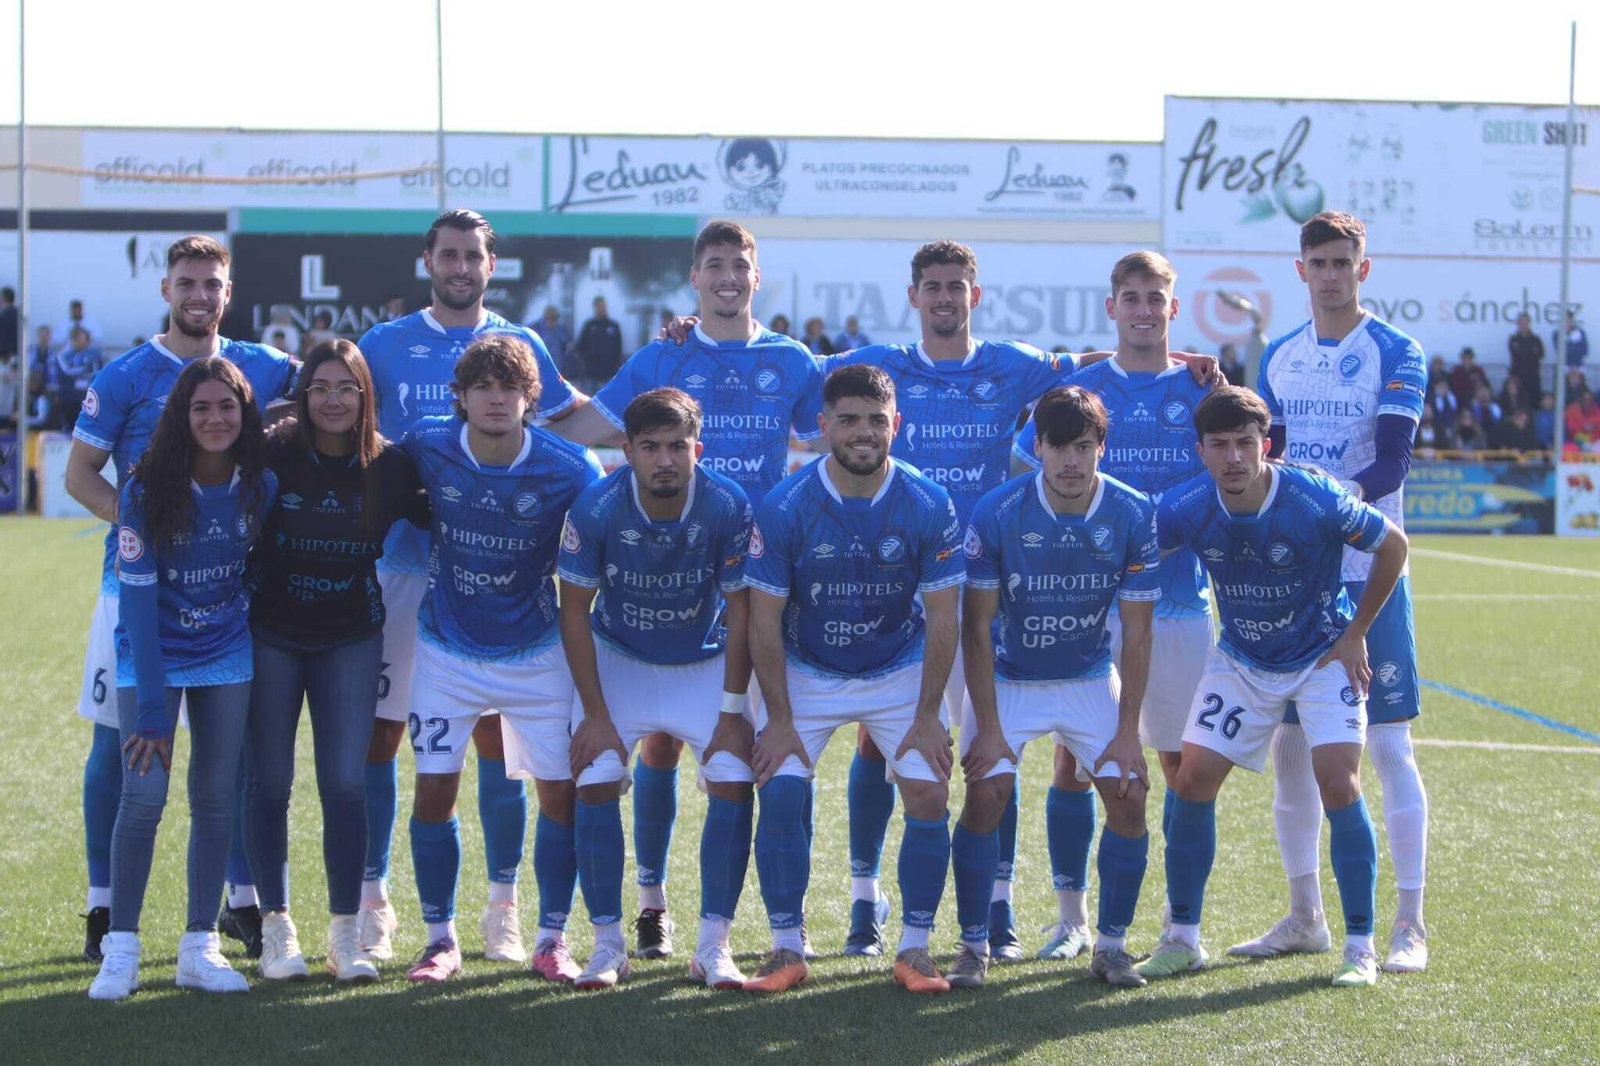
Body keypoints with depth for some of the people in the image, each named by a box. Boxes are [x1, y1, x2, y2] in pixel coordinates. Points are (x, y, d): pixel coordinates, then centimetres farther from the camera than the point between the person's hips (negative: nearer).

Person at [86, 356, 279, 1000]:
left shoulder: (260, 487, -9)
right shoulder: (146, 492, -18)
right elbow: (138, 597, -19)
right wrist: (151, 707, -22)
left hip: (227, 656, 3)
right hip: (152, 654, -3)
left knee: (215, 796, 2)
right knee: (144, 792, -12)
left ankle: (199, 948, 10)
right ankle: (120, 948, -2)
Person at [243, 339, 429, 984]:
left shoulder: (389, 467, -7)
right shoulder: (272, 455, -13)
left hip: (351, 640, 1)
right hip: (271, 634, -1)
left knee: (346, 784, -2)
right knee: (268, 782, 3)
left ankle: (346, 934, 6)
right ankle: (277, 928, 13)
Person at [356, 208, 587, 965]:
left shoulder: (520, 346, 9)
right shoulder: (384, 345, 6)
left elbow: (575, 421, 19)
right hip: (402, 563, 0)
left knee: (497, 732, 2)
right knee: (379, 729, 0)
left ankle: (502, 906, 10)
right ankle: (371, 902, 10)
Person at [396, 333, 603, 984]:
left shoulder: (569, 469, -16)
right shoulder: (425, 445, -12)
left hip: (537, 653, 0)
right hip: (447, 650, 1)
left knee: (562, 793, -1)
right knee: (434, 789, -3)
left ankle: (552, 940, 14)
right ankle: (440, 939, 12)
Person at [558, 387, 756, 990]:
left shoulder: (728, 508, -23)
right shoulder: (596, 509, -23)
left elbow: (740, 612, -13)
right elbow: (575, 611, -13)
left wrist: (733, 712, -13)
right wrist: (595, 713, -14)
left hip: (706, 663, 0)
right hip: (618, 660, 0)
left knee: (734, 782, -15)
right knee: (595, 781, -15)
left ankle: (713, 945, -5)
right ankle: (608, 945, -3)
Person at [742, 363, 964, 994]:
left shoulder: (929, 508, -15)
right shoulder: (784, 508, -17)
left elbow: (941, 621, -9)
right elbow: (764, 621, -12)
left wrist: (928, 715, -11)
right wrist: (779, 719, -13)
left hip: (901, 674, 1)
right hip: (805, 675, 0)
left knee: (928, 796, -12)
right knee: (780, 795, -14)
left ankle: (915, 949, 1)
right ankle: (786, 950, -1)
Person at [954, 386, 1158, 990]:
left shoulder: (1133, 516, -16)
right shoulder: (997, 514, -21)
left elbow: (1135, 634, -10)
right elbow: (978, 627, -14)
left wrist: (1127, 733, -12)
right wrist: (988, 728, -17)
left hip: (1093, 679, 2)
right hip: (1008, 678, -1)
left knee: (1128, 800, -10)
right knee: (985, 797, -16)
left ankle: (1112, 946, 5)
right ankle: (973, 945, -1)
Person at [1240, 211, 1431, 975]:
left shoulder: (1395, 354, -4)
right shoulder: (1280, 357, 12)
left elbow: (1391, 465, -14)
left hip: (1369, 574, -5)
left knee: (1388, 746, -5)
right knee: (1290, 747, 7)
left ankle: (1409, 923, 1)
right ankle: (1304, 917, 18)